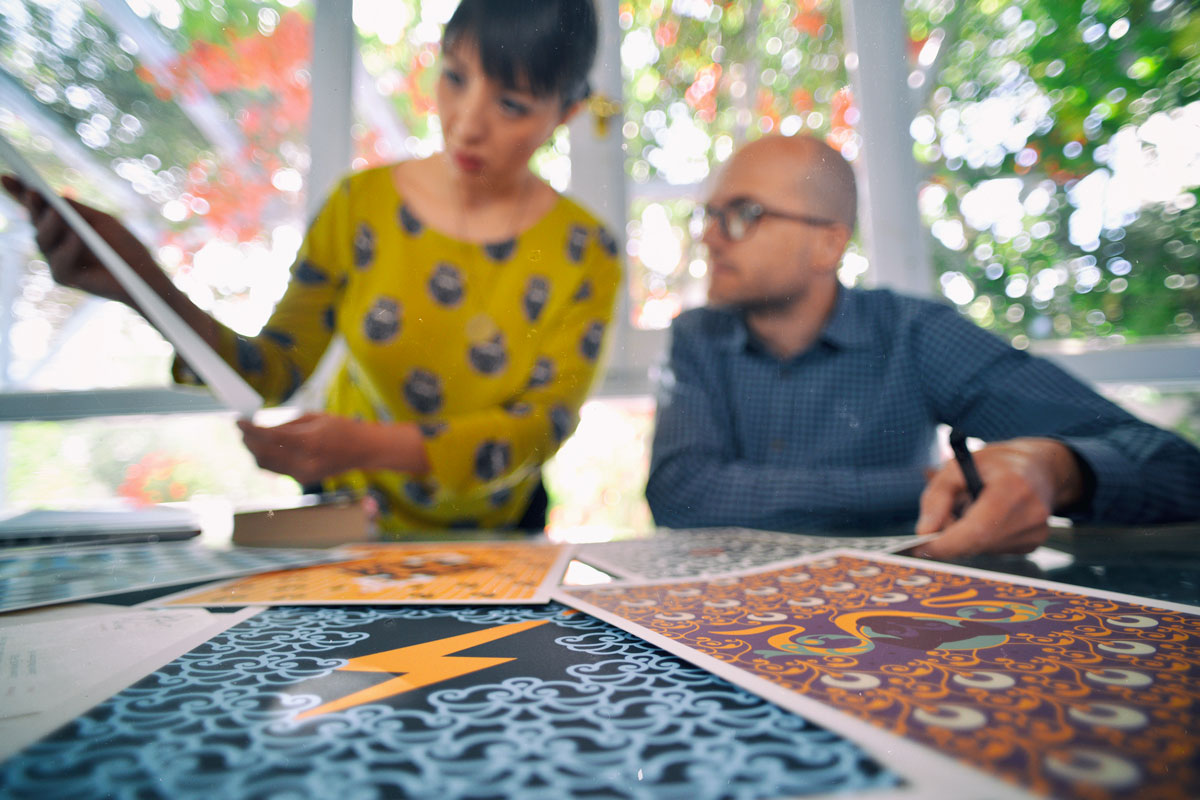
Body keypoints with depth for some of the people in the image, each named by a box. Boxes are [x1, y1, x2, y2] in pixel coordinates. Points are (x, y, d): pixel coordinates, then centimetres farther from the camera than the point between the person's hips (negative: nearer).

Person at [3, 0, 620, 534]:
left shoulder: (584, 254, -11)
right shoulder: (361, 205, -5)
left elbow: (545, 424, -19)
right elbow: (273, 372, -8)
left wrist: (374, 446, -33)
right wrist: (148, 289, -26)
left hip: (491, 535, 0)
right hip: (348, 514, 1)